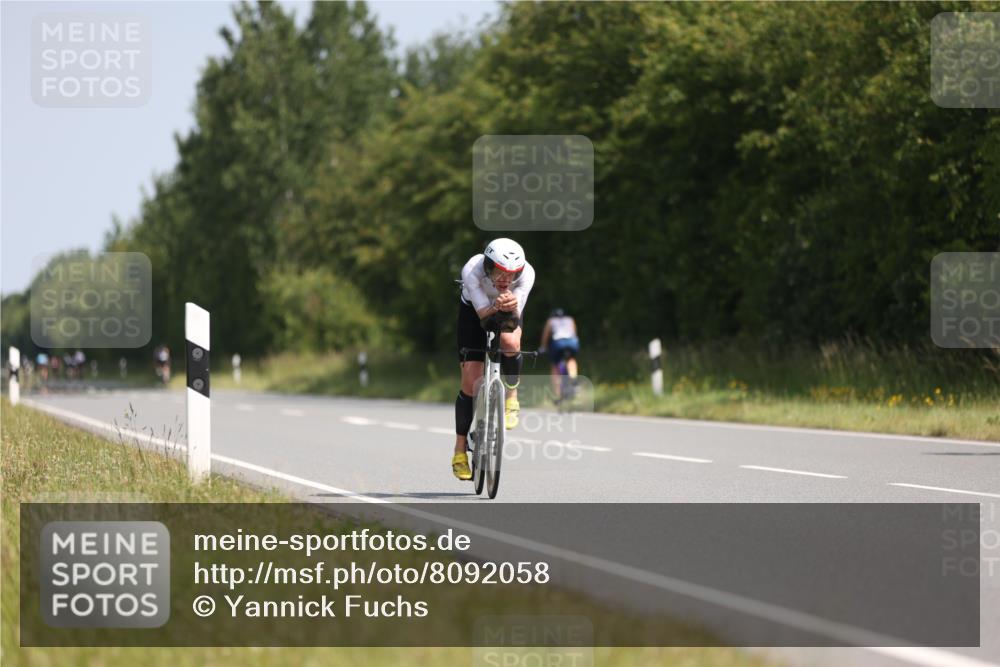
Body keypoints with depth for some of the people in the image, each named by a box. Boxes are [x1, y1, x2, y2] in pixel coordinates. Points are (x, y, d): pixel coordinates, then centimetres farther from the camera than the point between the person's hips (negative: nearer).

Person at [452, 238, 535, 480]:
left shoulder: (526, 273, -35)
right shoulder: (472, 270, -38)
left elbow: (515, 319, -36)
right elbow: (484, 317, -38)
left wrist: (511, 308, -59)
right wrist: (496, 308, -59)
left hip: (509, 312, 1)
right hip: (475, 309, -1)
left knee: (510, 343, -35)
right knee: (470, 382, -9)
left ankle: (511, 398, -6)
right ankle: (460, 450, 5)